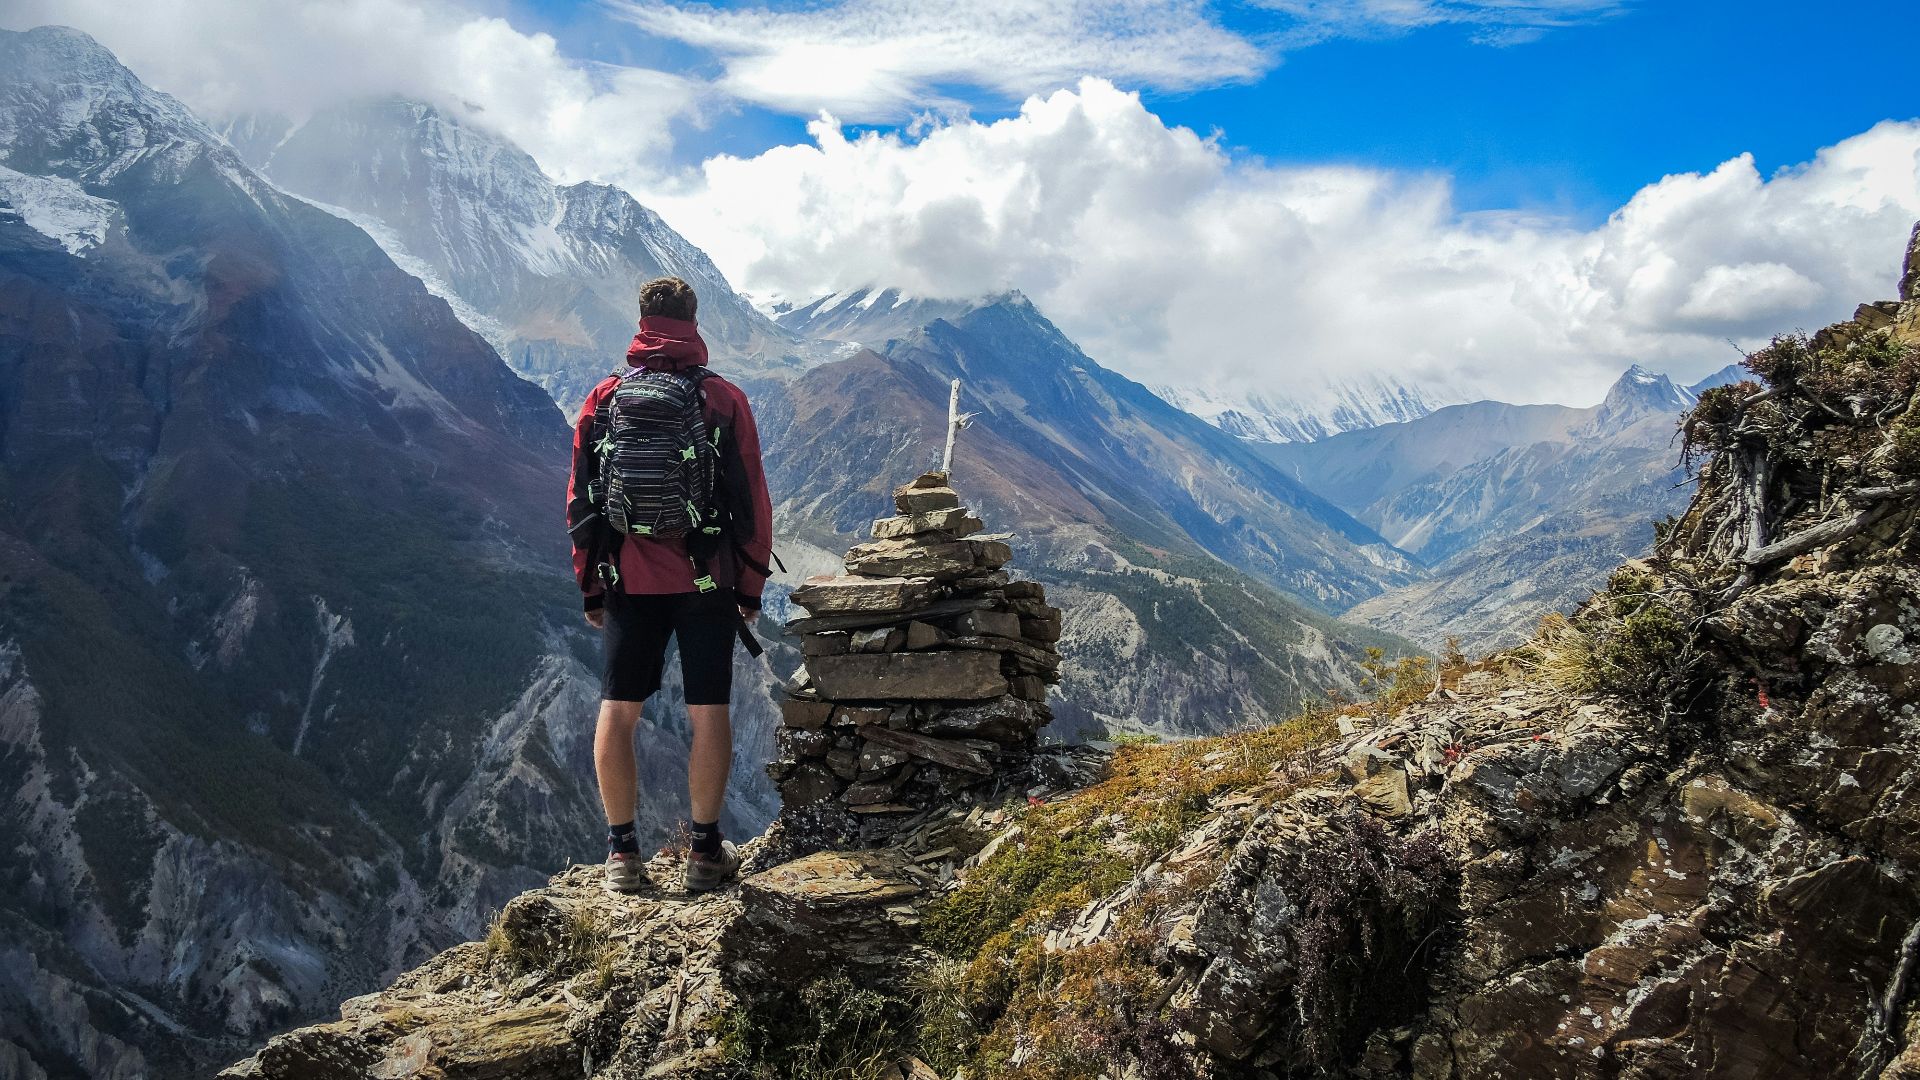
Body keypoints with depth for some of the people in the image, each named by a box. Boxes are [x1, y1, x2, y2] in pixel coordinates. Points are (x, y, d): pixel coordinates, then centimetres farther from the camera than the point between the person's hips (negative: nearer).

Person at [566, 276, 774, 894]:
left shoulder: (603, 398, 3)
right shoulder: (723, 399, -3)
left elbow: (579, 499, 6)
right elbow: (752, 500, -2)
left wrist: (589, 586, 14)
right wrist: (751, 587, 6)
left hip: (628, 581, 2)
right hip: (707, 581, -1)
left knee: (618, 711, 9)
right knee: (708, 712, 5)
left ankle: (622, 851, 12)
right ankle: (705, 850, 10)